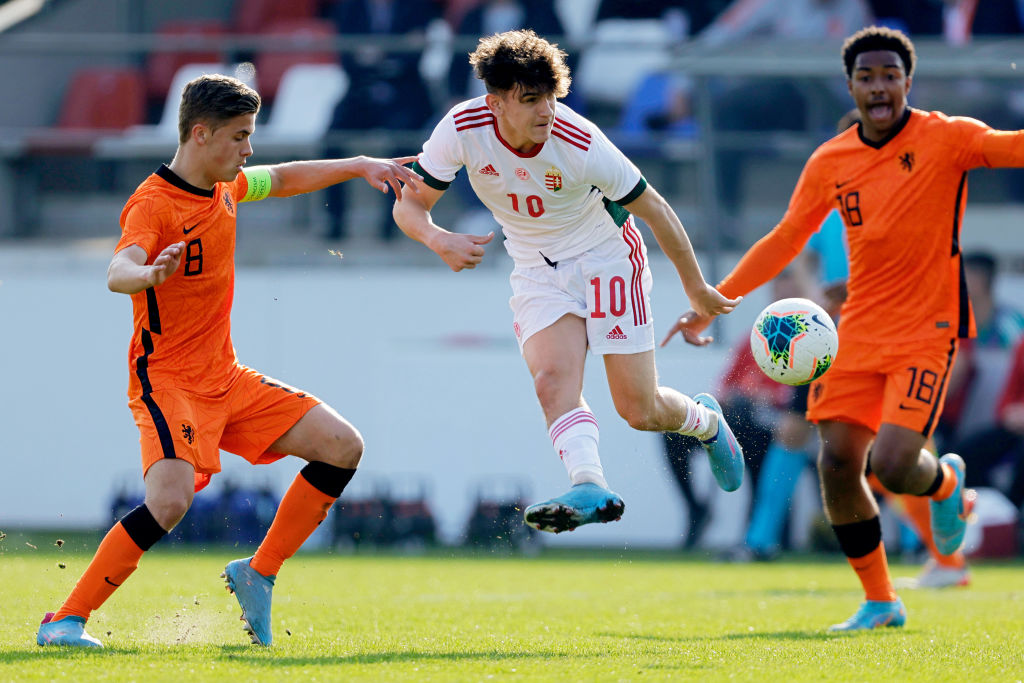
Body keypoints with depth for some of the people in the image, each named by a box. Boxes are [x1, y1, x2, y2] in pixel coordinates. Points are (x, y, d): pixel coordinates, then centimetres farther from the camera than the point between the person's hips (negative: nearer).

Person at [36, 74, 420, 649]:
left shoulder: (227, 187, 7)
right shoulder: (152, 204, -19)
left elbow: (284, 179, 30)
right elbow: (117, 273, -38)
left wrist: (358, 166, 24)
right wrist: (150, 274, -60)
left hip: (227, 379, 9)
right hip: (167, 380, -9)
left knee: (343, 447, 2)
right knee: (171, 499, -30)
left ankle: (259, 574, 11)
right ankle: (67, 620, -19)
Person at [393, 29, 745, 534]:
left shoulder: (581, 144, -28)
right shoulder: (463, 128, -21)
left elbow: (653, 209, -15)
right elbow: (409, 206, -12)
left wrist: (697, 288, -5)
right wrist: (439, 240, -35)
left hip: (608, 260, -3)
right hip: (538, 273, 3)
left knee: (640, 410, -1)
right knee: (552, 382, -25)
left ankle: (706, 421, 32)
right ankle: (590, 487, -40)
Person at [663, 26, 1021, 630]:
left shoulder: (946, 138, -8)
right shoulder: (831, 163, 5)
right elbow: (785, 240, 14)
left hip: (926, 330, -5)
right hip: (860, 329, 5)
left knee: (892, 464, -18)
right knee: (837, 466, -3)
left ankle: (946, 482, 21)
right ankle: (879, 603, 14)